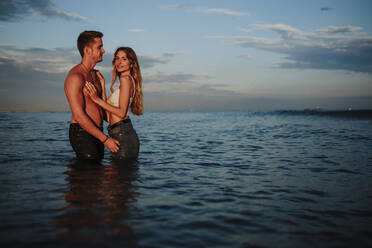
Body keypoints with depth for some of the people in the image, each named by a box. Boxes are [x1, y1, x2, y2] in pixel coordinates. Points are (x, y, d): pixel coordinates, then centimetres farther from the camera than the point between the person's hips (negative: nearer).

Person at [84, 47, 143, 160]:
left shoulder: (126, 79, -8)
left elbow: (121, 113, -16)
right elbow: (109, 117, 13)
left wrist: (98, 100, -13)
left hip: (123, 135, -10)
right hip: (120, 135, 10)